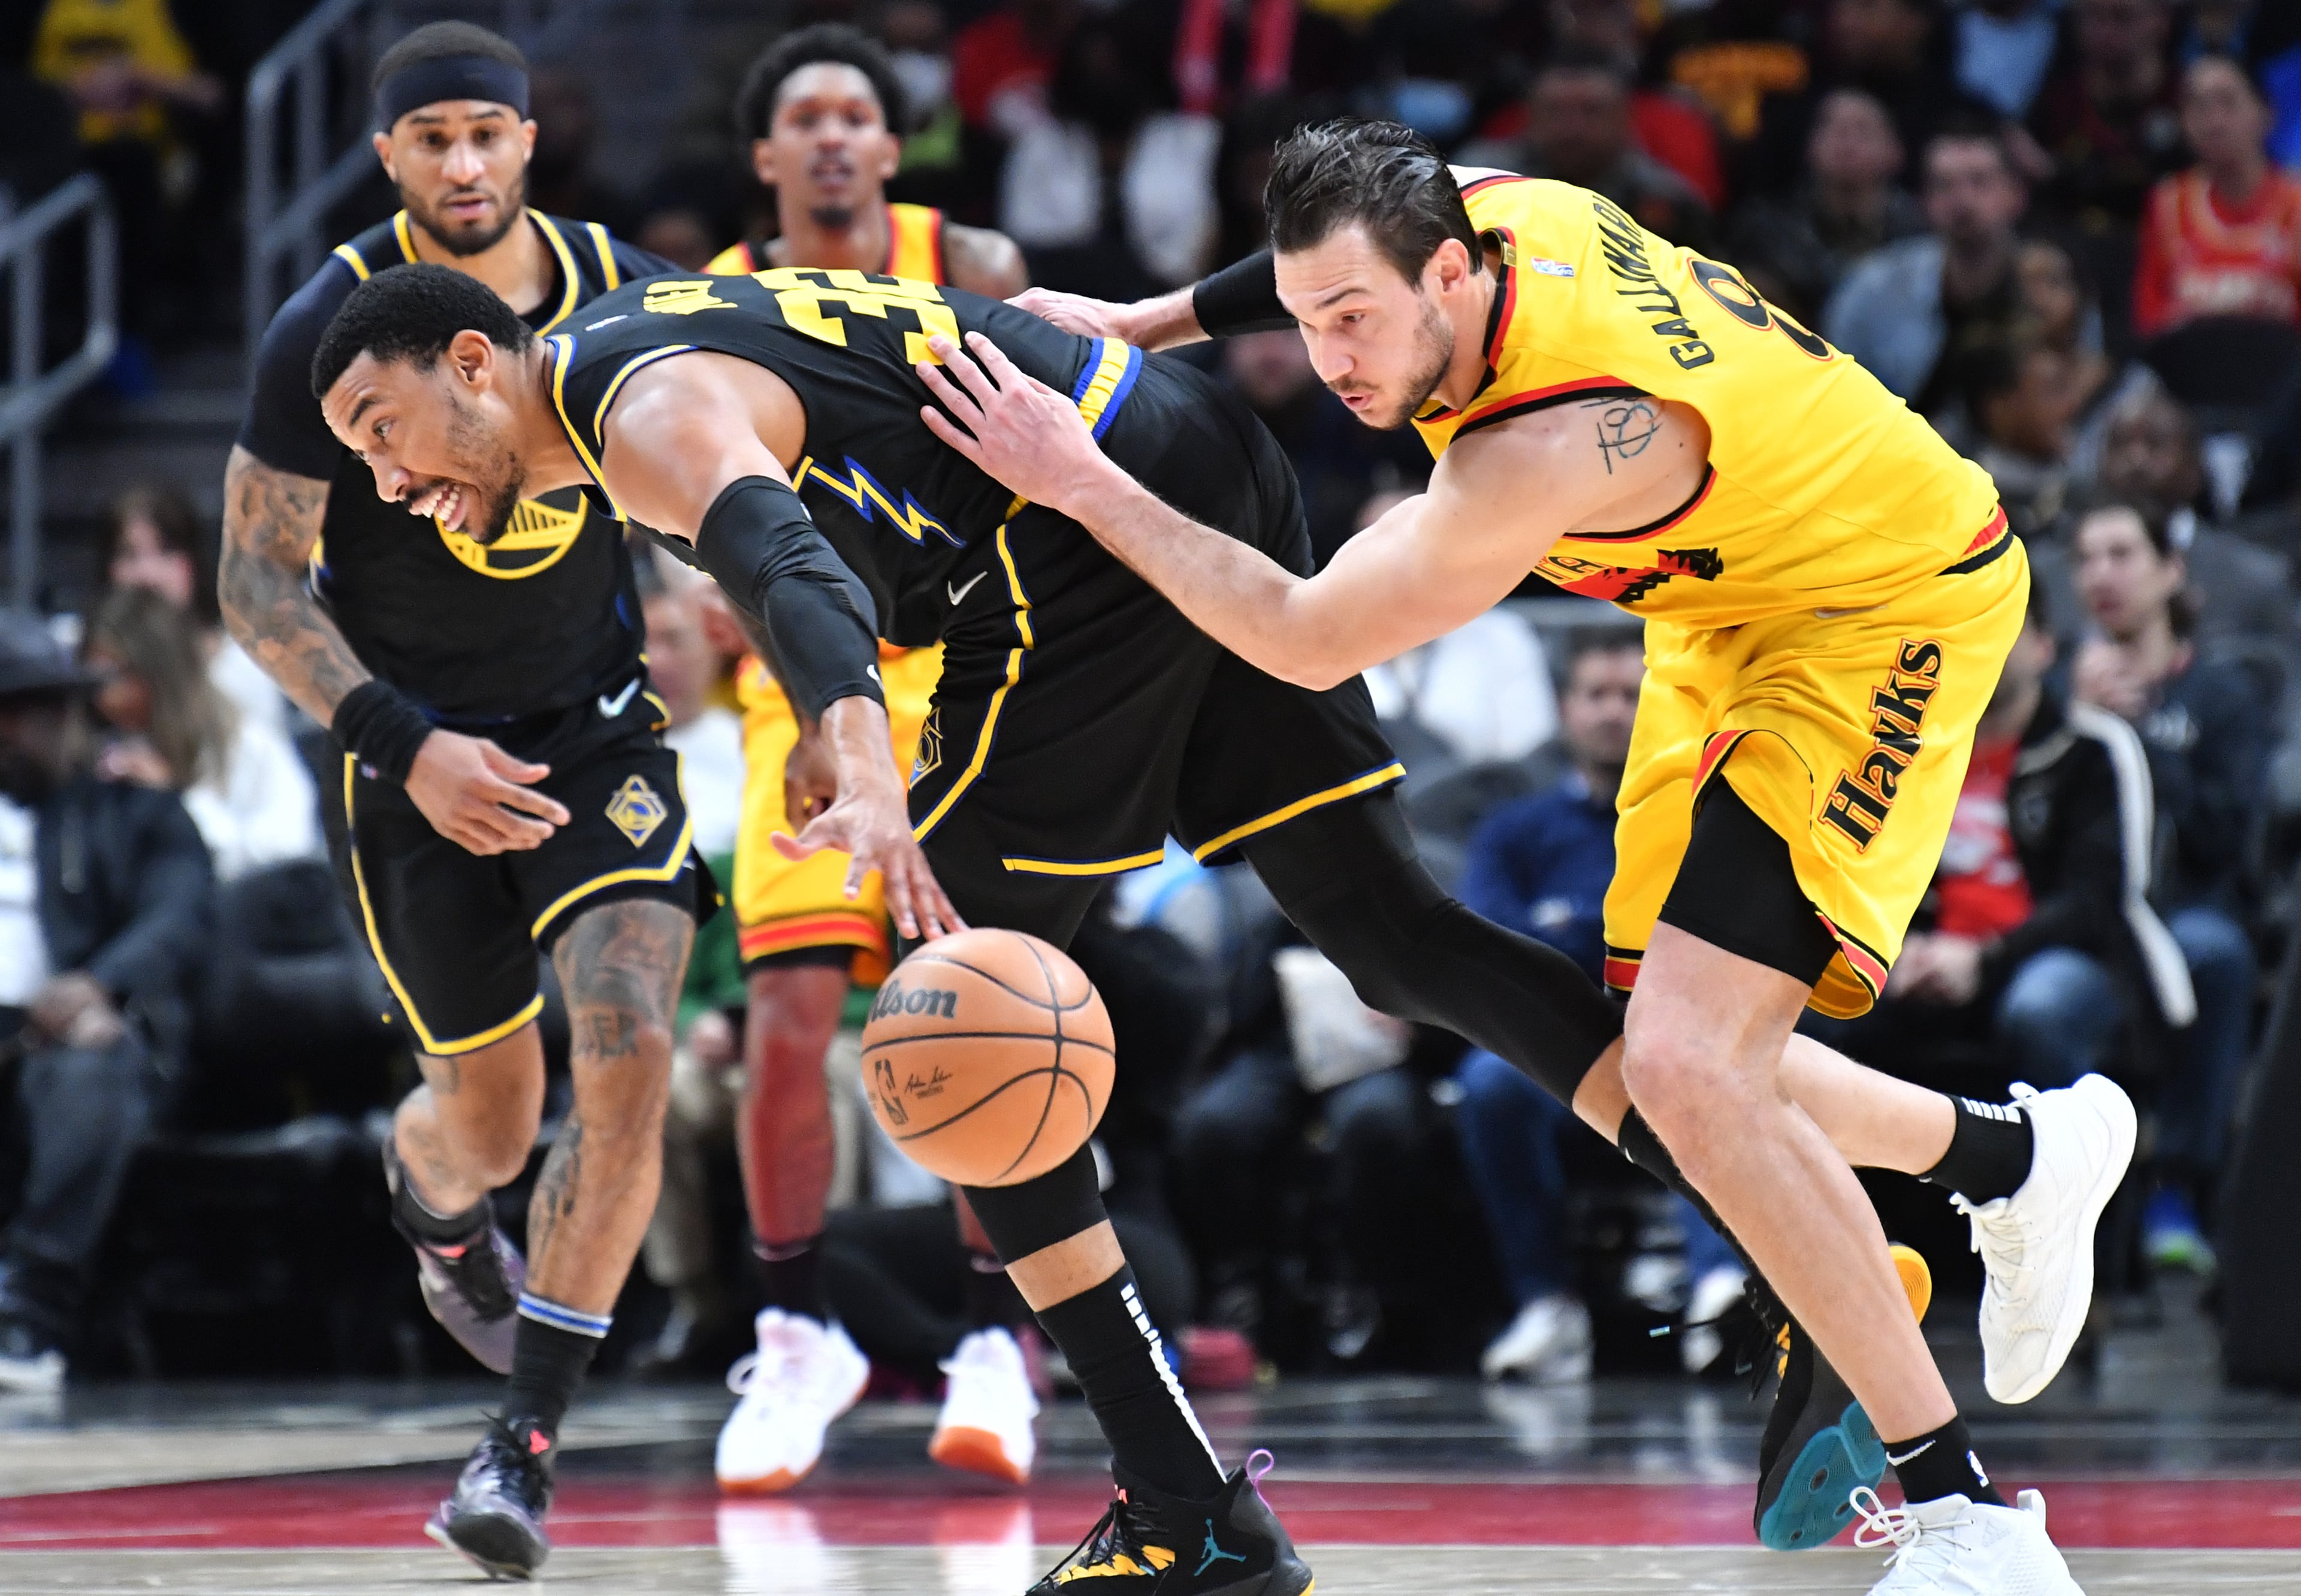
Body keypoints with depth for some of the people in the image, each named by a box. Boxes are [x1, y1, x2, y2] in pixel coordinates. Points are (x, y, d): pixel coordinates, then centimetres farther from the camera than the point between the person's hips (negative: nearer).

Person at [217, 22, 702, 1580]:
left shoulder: (626, 291, -6)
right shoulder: (329, 331, -15)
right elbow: (259, 586, -11)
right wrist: (408, 745, -23)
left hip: (597, 732, 2)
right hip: (422, 758, -1)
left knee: (631, 1059, -20)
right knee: (490, 1121, 9)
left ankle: (525, 1447, -15)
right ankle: (430, 1199, 51)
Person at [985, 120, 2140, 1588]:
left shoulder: (1555, 441, -36)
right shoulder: (1479, 213, -12)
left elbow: (1307, 642, -27)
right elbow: (1340, 252, 16)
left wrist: (1083, 485, -22)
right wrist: (1143, 323, 15)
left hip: (1889, 614, -9)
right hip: (1738, 611, 9)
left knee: (1686, 1072, -24)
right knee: (1622, 1090, 9)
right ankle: (2020, 1155, 32)